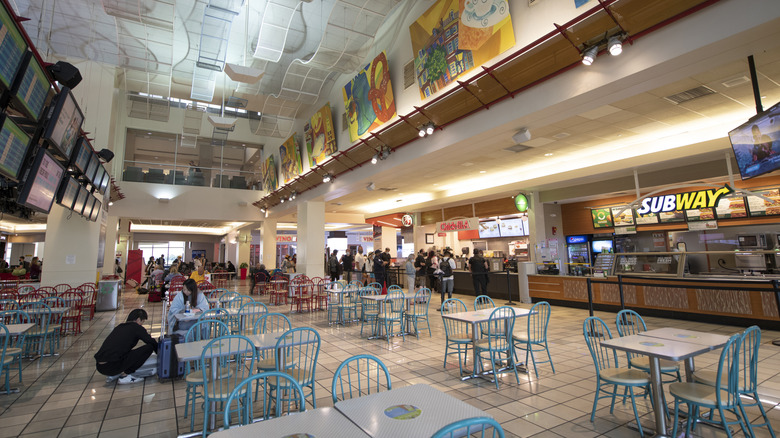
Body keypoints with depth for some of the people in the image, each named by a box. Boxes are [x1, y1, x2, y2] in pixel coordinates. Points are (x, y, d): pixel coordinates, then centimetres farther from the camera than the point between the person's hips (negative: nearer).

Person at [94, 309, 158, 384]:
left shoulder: (119, 327, 20)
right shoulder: (136, 327, -2)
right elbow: (152, 342, 1)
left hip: (99, 367, 9)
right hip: (112, 367, -8)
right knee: (149, 347, -8)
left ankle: (114, 375, 18)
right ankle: (125, 375, -3)